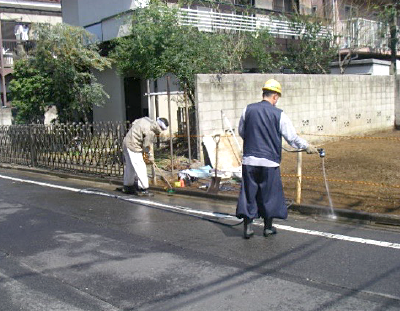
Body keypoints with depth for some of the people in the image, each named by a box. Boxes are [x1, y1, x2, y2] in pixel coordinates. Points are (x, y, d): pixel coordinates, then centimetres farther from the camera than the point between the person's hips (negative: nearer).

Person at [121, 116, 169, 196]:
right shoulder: (151, 132, -22)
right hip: (133, 147, -10)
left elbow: (134, 122, 16)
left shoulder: (147, 120, 2)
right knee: (141, 168, -7)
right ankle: (143, 189, -4)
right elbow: (146, 146, -14)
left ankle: (127, 187, 32)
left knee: (130, 167, 20)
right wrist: (150, 158, 1)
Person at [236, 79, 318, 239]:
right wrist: (307, 146, 16)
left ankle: (248, 227, 11)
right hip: (269, 161, -2)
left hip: (249, 160, 2)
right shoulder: (279, 114, -6)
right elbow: (292, 137, -1)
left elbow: (241, 132, 14)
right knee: (269, 193, 12)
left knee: (248, 192, 9)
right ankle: (268, 227, 22)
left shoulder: (248, 110, 2)